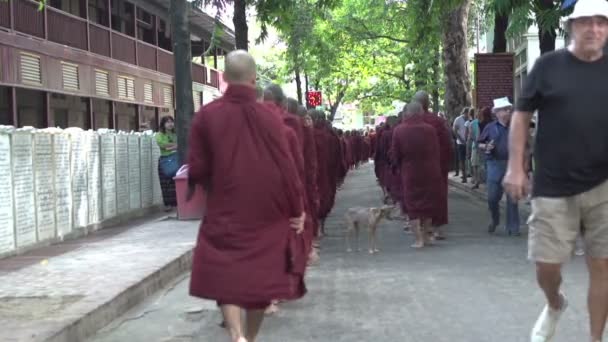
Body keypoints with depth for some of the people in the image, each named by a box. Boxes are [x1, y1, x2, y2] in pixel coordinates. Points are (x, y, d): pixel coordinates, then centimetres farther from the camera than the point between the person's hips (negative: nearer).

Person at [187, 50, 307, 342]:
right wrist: (297, 209, 2)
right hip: (266, 213, 1)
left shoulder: (206, 115, -8)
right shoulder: (270, 117, -10)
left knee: (225, 273, 7)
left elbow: (196, 170, -5)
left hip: (224, 212, 0)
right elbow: (287, 168, -9)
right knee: (261, 274, 15)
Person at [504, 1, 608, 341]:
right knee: (546, 265, 4)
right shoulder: (548, 65, 0)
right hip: (553, 187, -1)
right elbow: (522, 116, 4)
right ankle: (555, 304, 38)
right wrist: (516, 168, -2)